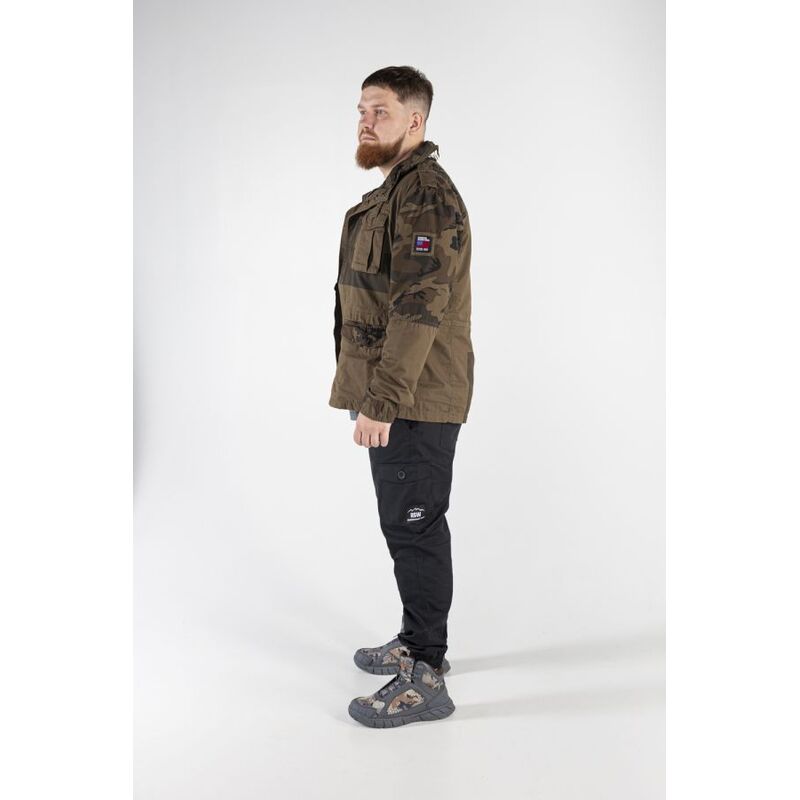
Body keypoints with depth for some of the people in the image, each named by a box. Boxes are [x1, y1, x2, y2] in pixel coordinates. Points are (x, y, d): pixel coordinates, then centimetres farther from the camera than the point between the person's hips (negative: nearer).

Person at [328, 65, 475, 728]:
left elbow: (419, 307, -25)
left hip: (415, 400, -10)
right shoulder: (394, 191, 18)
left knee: (415, 528, -3)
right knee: (406, 524, 18)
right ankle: (419, 640, 34)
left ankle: (426, 679, 9)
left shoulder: (426, 195, -15)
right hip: (398, 396, 10)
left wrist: (380, 401, -26)